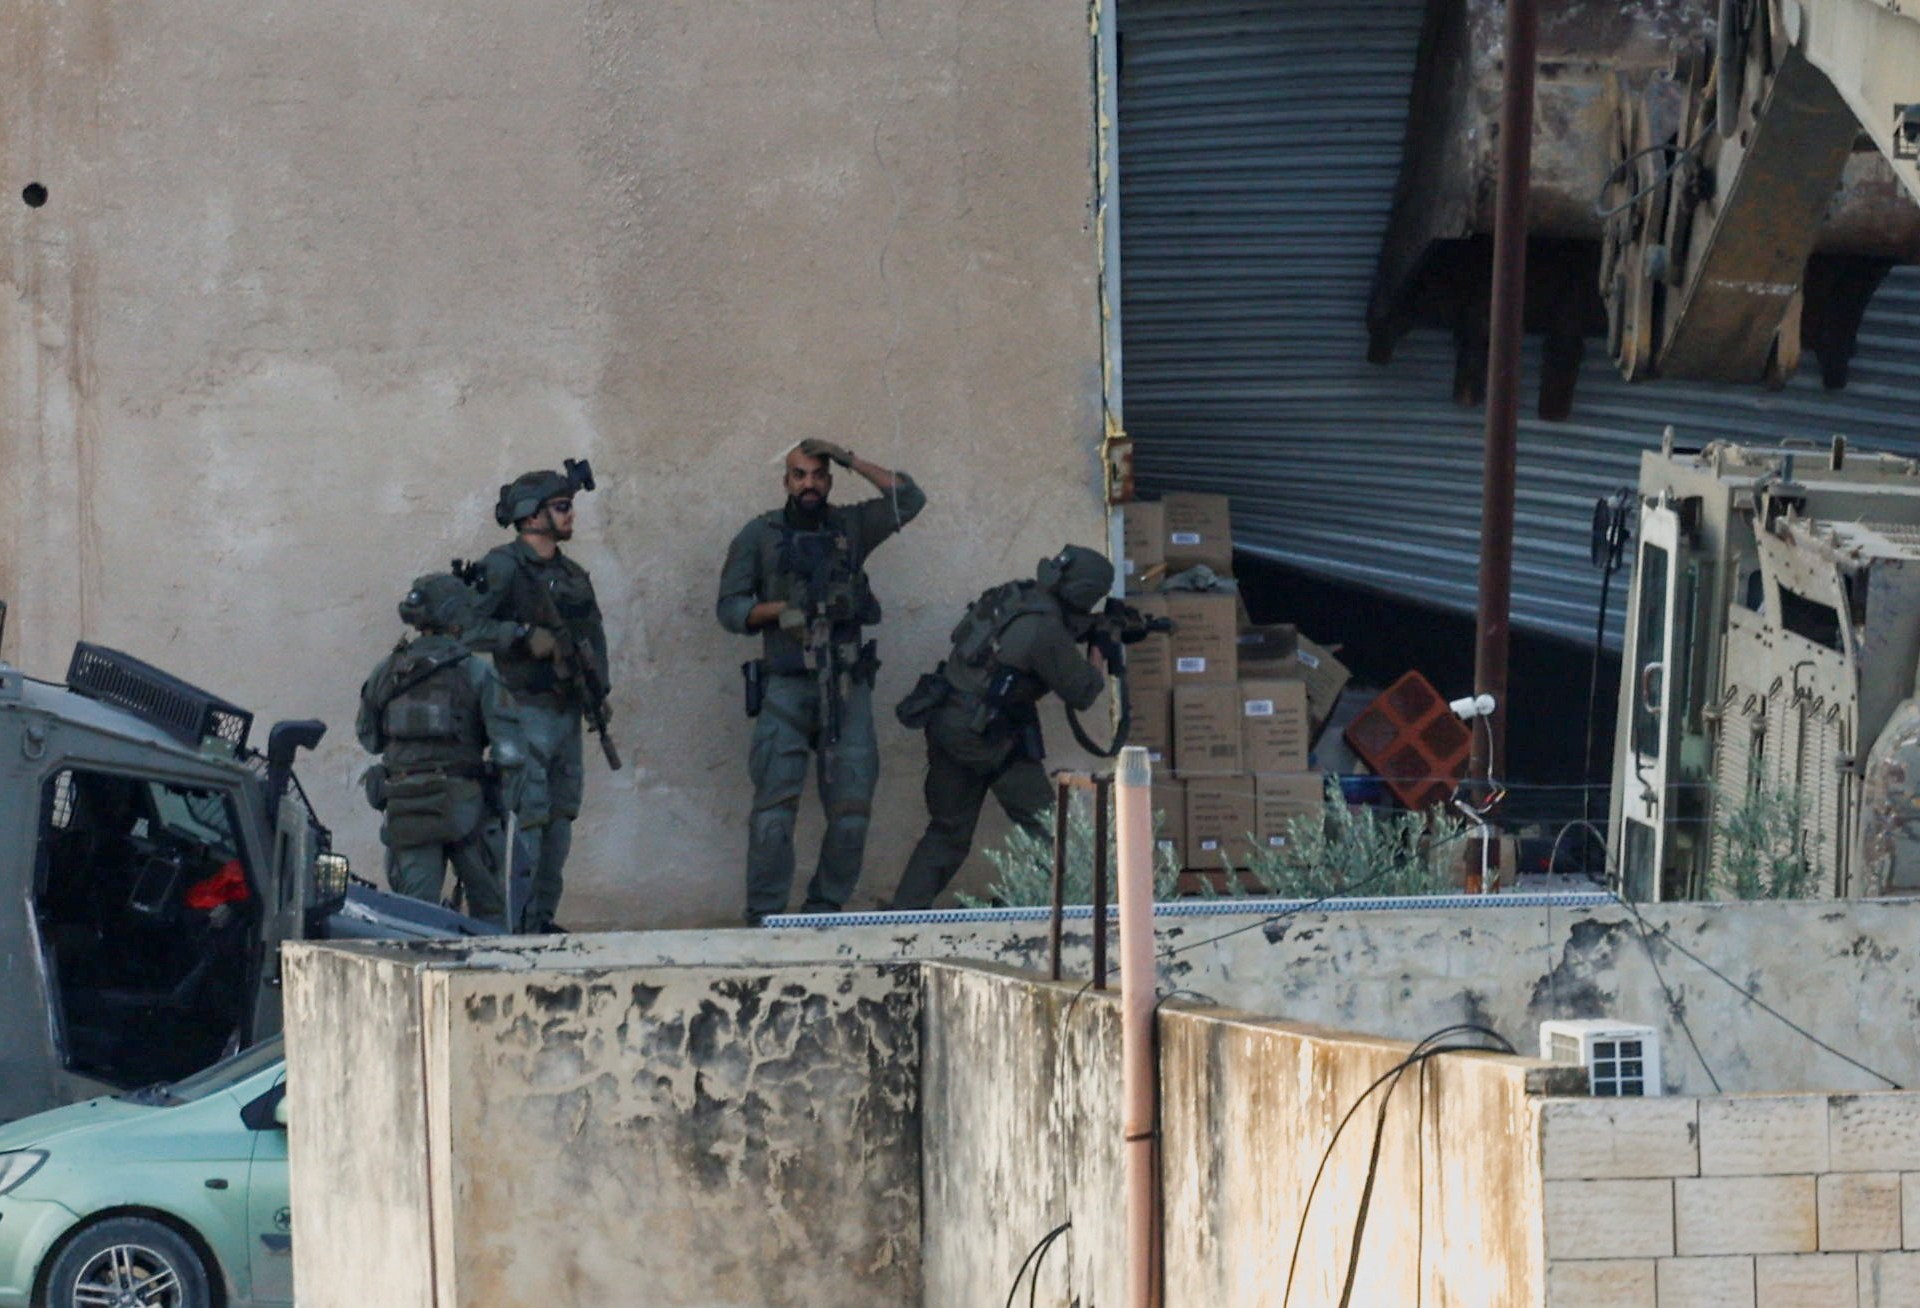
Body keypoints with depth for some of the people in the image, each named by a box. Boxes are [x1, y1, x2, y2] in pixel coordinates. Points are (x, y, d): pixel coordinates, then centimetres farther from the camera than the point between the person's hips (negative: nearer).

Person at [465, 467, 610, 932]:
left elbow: (595, 633, 25)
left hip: (566, 714, 8)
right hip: (525, 713, -8)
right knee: (525, 818, -11)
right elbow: (471, 628, -18)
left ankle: (543, 920, 16)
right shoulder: (503, 568, -9)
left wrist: (598, 692, 14)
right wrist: (525, 637, -22)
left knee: (560, 819, 10)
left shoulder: (571, 575, 16)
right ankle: (516, 924, -10)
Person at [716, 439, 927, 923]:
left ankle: (825, 909, 10)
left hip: (847, 689, 3)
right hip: (786, 689, -3)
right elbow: (730, 607, 6)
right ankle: (764, 916, -9)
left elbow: (909, 500, 5)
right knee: (774, 807, -11)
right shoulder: (760, 535, 8)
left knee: (852, 810, 0)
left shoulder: (851, 527, 13)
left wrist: (851, 460, 2)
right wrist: (780, 610, -12)